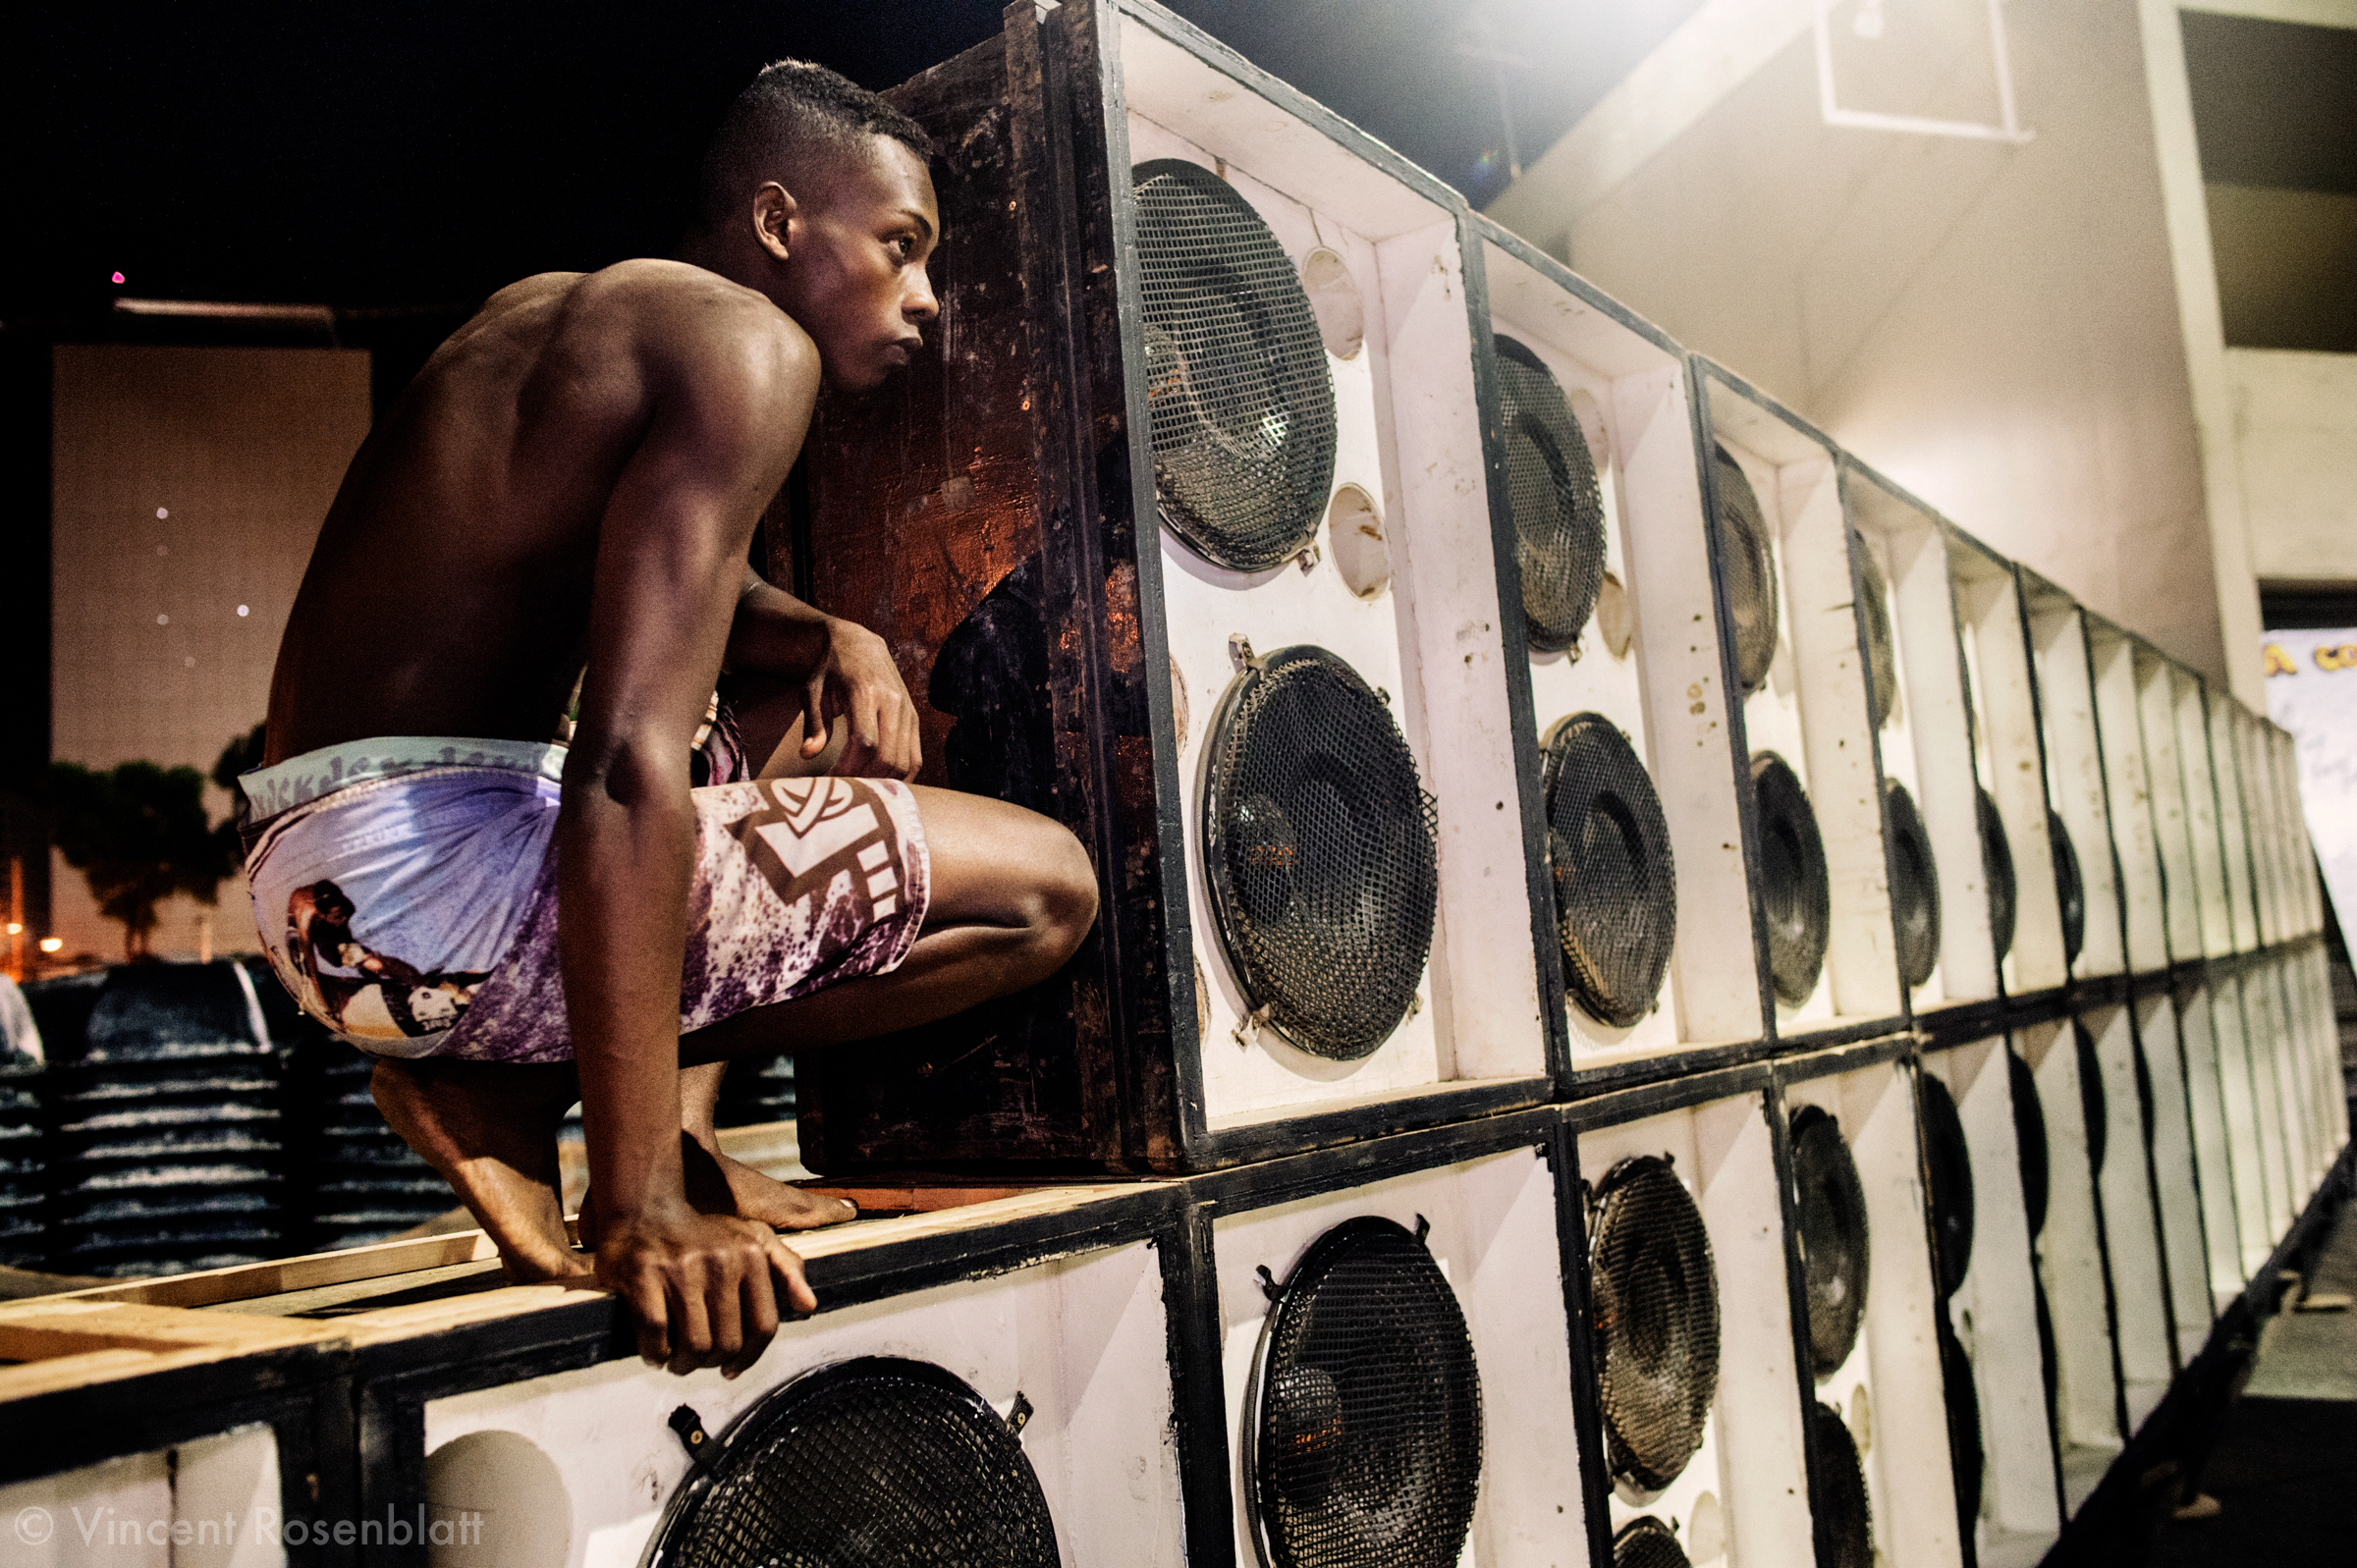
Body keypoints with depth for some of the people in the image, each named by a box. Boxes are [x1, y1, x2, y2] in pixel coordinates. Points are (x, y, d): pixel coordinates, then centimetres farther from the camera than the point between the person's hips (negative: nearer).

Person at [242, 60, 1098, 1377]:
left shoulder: (555, 314, 19)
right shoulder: (747, 342, -11)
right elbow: (627, 765, -24)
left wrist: (836, 640, 7)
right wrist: (639, 1213, -25)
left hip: (315, 903, 10)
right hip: (430, 864, -10)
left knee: (797, 693, 26)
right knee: (1048, 887, -10)